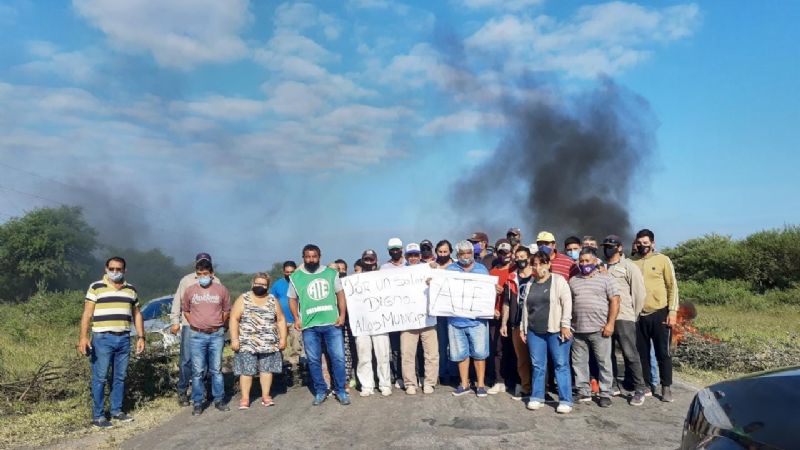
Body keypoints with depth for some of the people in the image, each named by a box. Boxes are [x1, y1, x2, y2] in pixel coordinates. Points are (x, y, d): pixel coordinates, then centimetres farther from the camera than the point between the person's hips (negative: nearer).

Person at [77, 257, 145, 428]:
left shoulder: (131, 290, 12)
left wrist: (141, 337, 10)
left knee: (120, 377, 11)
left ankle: (116, 411, 22)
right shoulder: (96, 288, 0)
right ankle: (98, 416, 7)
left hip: (124, 339, 4)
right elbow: (87, 314, -5)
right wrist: (83, 337, -15)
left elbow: (137, 315, 16)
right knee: (99, 378, -1)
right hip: (102, 339, -4)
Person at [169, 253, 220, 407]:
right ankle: (182, 391, 9)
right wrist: (175, 321, 0)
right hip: (190, 326, -2)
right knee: (186, 359, -2)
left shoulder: (215, 281, 9)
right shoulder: (187, 280, 5)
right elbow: (177, 302, 5)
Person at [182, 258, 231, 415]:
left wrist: (218, 326, 10)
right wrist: (195, 325, 9)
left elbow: (226, 311, 11)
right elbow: (185, 310, 14)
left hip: (217, 335, 0)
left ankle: (219, 400, 18)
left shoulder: (221, 290, 0)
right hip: (197, 336, 0)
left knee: (216, 370, 8)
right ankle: (198, 403, 12)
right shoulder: (190, 290, 1)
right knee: (197, 371, 3)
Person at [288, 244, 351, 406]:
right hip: (309, 326, 1)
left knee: (338, 357, -1)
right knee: (314, 360, 7)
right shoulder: (296, 277, 6)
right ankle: (320, 391, 21)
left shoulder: (331, 273, 6)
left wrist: (342, 315, -3)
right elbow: (292, 299, 11)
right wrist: (296, 318, -2)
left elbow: (340, 294, 8)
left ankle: (340, 390, 12)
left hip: (332, 323, 0)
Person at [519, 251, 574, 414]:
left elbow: (567, 303, -8)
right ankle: (537, 397, 18)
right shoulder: (530, 284, 14)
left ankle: (565, 401, 5)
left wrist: (565, 325, -14)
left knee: (561, 364, -1)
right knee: (538, 365, 9)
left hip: (556, 330, -5)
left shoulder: (558, 280, -2)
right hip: (535, 331, 5)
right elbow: (525, 307, 19)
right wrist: (523, 328, 16)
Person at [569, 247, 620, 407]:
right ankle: (583, 392, 19)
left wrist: (610, 324, -11)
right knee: (579, 362, 8)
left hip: (599, 329, -4)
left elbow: (615, 302, -3)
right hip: (577, 330, 4)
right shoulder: (573, 281, 13)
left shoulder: (605, 278, 2)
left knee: (604, 363, 2)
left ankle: (605, 394, 13)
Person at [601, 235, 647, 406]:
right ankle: (612, 385, 23)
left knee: (630, 354, -4)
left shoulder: (629, 267, -1)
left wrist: (634, 315, -1)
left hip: (623, 317, -5)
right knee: (608, 353, 11)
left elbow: (639, 292, -3)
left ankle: (639, 389, 6)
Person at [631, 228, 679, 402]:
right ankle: (646, 385, 24)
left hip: (659, 313, -3)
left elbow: (672, 287, -2)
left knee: (663, 352, 5)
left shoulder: (663, 260, -3)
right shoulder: (631, 262, 4)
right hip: (639, 315, 3)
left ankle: (666, 388, 16)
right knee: (642, 353, 11)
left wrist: (672, 311, -9)